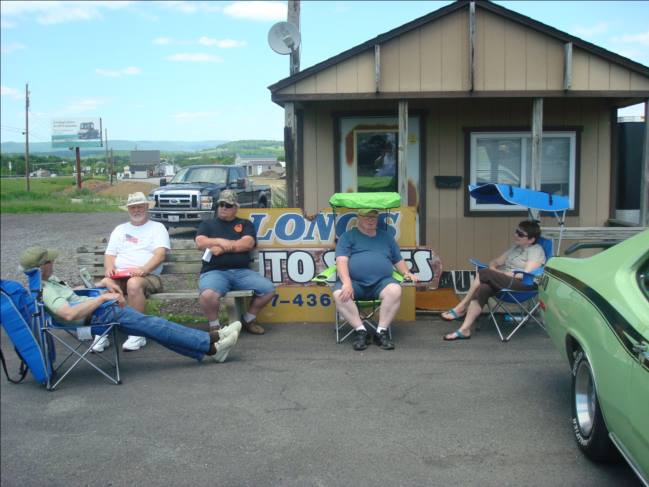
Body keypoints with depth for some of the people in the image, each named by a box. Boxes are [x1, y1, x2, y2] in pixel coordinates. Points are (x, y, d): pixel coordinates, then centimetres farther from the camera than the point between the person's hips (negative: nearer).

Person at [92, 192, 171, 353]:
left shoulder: (157, 227, 11)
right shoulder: (119, 229, 25)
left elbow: (160, 253, -5)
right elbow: (109, 254, 18)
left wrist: (144, 269, -23)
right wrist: (109, 268, -7)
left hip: (148, 276, -3)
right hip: (119, 276, 3)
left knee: (134, 283, -39)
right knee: (104, 284, -31)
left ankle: (137, 333, -31)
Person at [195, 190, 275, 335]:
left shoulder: (245, 224, 19)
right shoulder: (208, 224, 21)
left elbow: (248, 244, 0)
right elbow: (200, 243, 3)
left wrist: (222, 247, -5)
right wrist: (222, 241, -8)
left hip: (242, 271, 2)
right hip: (214, 271, -2)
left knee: (269, 289, -17)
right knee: (208, 295, -36)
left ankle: (248, 320, 8)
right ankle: (214, 326, -8)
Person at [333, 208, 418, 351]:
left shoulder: (386, 237, 24)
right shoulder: (348, 236, 12)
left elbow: (398, 260, 28)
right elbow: (341, 261, -2)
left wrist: (406, 273, 6)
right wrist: (347, 283, -19)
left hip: (381, 282, 2)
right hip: (354, 282, -1)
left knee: (395, 290, -32)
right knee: (339, 294, -33)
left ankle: (381, 331, -21)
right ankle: (360, 330, -19)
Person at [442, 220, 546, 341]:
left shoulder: (536, 250, -1)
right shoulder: (515, 247, 23)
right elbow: (495, 262, 25)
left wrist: (500, 273, -11)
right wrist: (493, 268, -1)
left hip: (525, 285, -7)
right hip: (505, 282, 7)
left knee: (484, 273, -25)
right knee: (482, 289, -27)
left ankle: (461, 309, -12)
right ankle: (464, 329, -32)